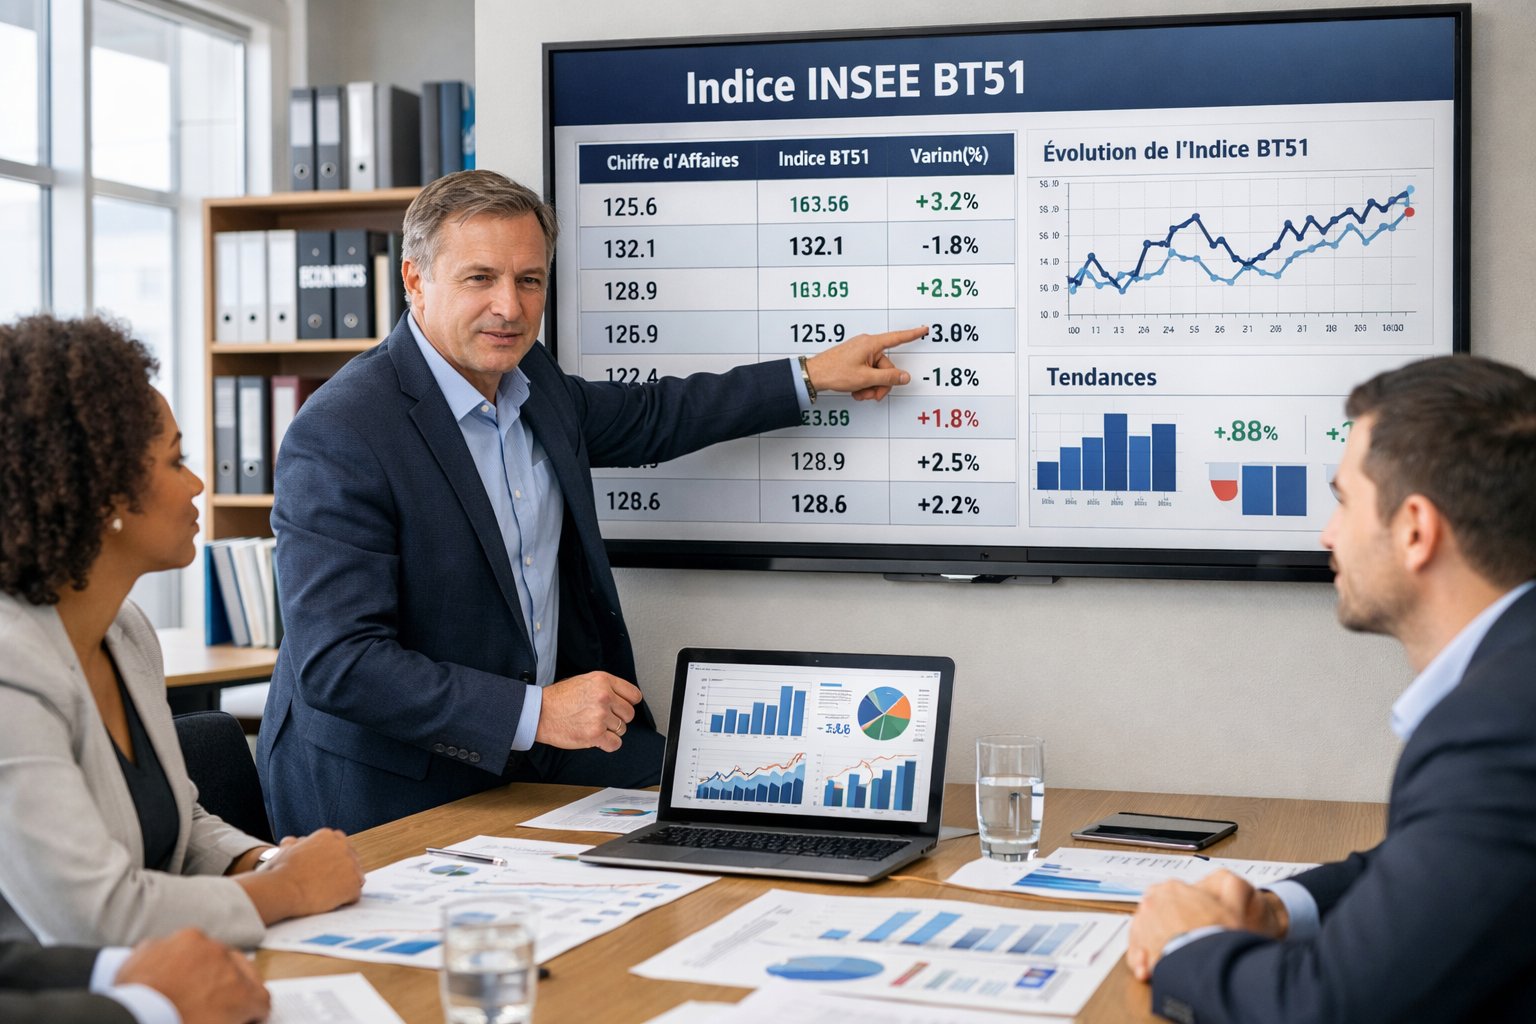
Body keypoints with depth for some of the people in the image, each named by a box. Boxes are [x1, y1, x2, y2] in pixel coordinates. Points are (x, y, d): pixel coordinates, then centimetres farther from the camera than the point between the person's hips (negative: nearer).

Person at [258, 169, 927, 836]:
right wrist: (535, 712, -27)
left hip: (528, 756, 7)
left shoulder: (528, 379, 4)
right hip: (392, 793, -7)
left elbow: (647, 419, 24)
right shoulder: (339, 436, -21)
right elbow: (337, 665, -25)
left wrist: (812, 375, 22)